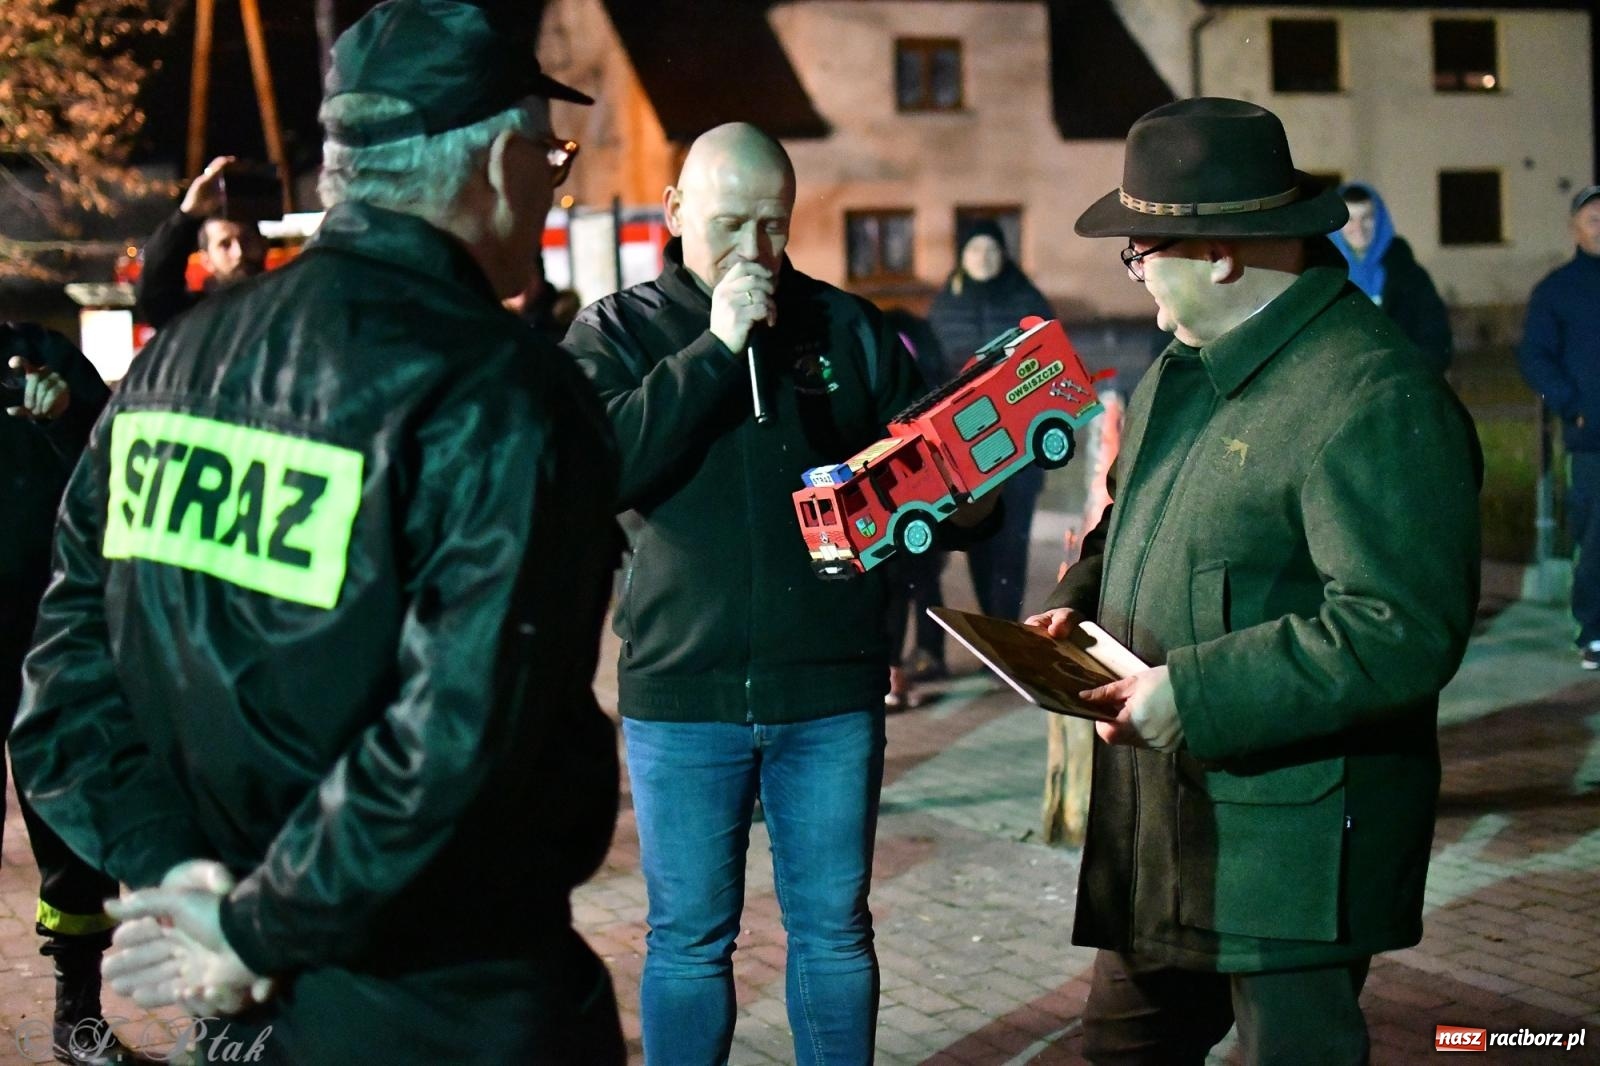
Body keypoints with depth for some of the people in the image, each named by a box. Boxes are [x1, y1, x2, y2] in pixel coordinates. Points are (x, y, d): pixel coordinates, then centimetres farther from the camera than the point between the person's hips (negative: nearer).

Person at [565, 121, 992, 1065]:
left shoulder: (847, 328, 6)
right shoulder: (617, 333, 2)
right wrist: (716, 347, -18)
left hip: (833, 687, 1)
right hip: (682, 688, -1)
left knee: (835, 929, 12)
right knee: (688, 939, 9)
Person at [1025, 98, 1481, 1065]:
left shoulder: (1373, 398, -21)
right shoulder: (1186, 367, 10)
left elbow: (1401, 636, -27)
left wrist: (1190, 694, -26)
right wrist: (1081, 603, 6)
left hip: (1291, 845, -9)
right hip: (1165, 828, 9)